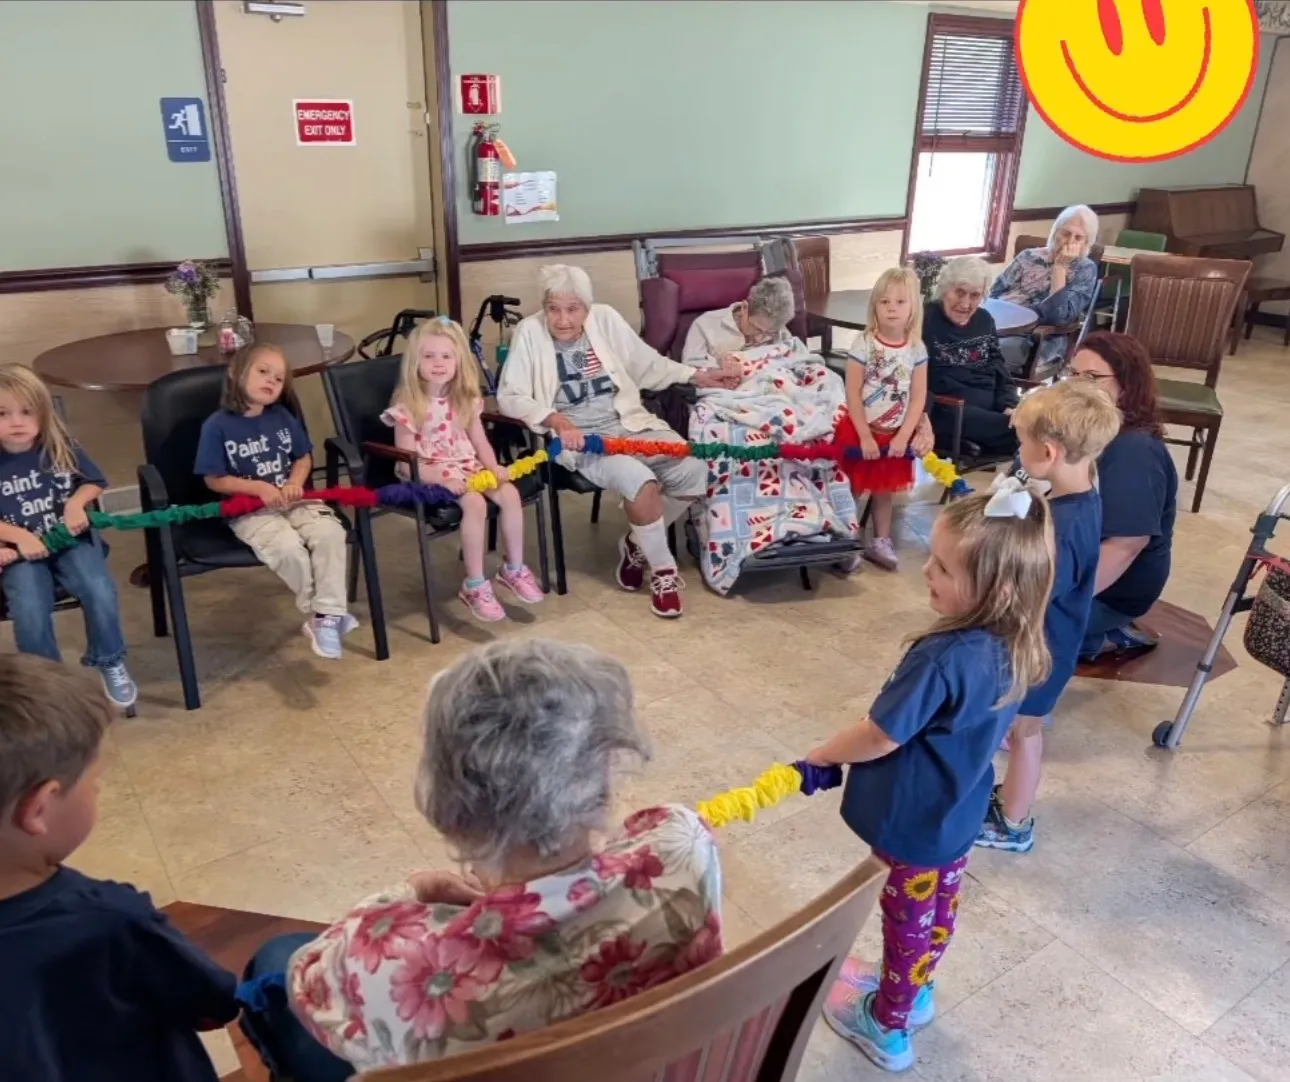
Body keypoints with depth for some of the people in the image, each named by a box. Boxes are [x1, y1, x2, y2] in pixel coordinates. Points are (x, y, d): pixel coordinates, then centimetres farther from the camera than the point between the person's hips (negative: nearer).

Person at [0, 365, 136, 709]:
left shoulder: (61, 447, 0)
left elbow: (95, 482, 13)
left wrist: (76, 502, -8)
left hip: (71, 539, 1)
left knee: (100, 591, -26)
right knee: (30, 611, -26)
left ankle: (107, 663, 1)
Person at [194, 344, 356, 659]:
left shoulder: (283, 417, 9)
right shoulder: (218, 425, -5)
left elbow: (304, 457, 16)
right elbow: (214, 480, -3)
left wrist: (296, 483, -6)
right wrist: (259, 487, -15)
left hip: (294, 501, 4)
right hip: (249, 509, -4)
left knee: (330, 532, -26)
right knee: (288, 547, -33)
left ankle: (327, 615, -22)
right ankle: (320, 613, -13)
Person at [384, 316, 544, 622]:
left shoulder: (466, 399, 5)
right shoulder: (408, 406, -12)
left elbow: (480, 441, 9)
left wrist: (494, 467, -11)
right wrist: (442, 477, -28)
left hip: (469, 467, 6)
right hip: (432, 475, -6)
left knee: (509, 493, -18)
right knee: (475, 503, -31)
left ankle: (514, 569, 0)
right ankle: (474, 585, -19)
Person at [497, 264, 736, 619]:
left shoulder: (605, 318, 5)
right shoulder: (530, 331, -6)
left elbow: (649, 365, 15)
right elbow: (509, 397, -9)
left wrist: (698, 376, 6)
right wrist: (557, 421, -23)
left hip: (629, 424, 5)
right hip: (577, 436, -5)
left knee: (693, 472, -16)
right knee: (639, 481, -32)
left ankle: (637, 544, 8)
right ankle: (662, 570, -9)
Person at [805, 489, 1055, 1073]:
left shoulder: (942, 659, -37)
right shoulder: (1011, 648, -11)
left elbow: (879, 739, -26)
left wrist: (819, 757, -9)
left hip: (913, 825, -7)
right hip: (957, 813, 8)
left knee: (908, 919, 14)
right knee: (938, 907, 27)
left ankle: (887, 1026, 38)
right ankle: (913, 990, 52)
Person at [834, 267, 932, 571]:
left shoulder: (916, 348, -5)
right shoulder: (864, 345, -16)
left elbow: (918, 397, -3)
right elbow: (852, 394, -16)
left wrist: (904, 436, -11)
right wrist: (865, 436, -17)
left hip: (895, 433, 3)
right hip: (860, 429, -3)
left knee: (883, 489, 17)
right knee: (850, 488, 6)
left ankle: (880, 542, 30)